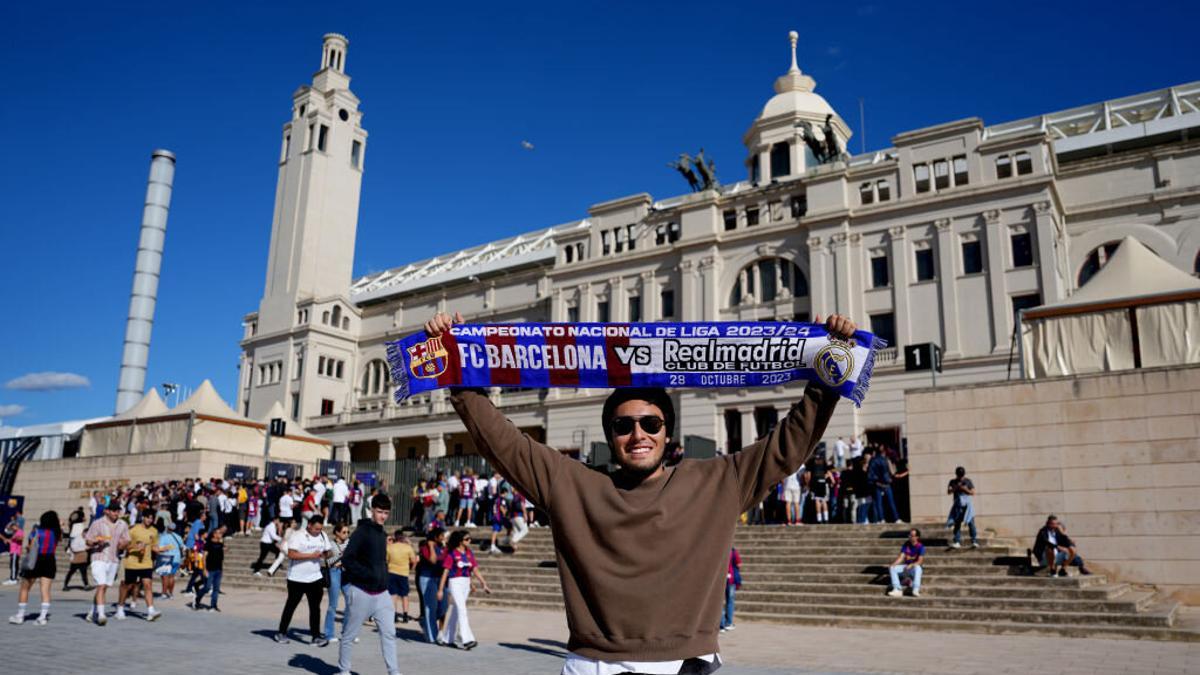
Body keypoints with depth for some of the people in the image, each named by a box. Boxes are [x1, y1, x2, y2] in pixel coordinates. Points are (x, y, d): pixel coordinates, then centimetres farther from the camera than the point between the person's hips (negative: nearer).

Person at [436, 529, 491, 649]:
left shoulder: (469, 553, 7)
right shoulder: (452, 553, -9)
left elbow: (475, 570, 9)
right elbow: (445, 572, -8)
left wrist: (484, 584, 4)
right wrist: (440, 589, -9)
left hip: (466, 583, 6)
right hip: (455, 583, -6)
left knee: (456, 611, 13)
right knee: (462, 610, -12)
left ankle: (446, 638, 25)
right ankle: (466, 640, -13)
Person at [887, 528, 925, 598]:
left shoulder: (920, 547, -10)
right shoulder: (906, 544, 3)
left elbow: (920, 561, -18)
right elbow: (901, 557, -3)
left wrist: (911, 565, -35)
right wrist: (893, 564, -21)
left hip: (915, 567, -5)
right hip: (906, 567, 5)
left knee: (917, 567, -40)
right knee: (892, 568, -19)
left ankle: (916, 590, -50)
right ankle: (897, 590, -31)